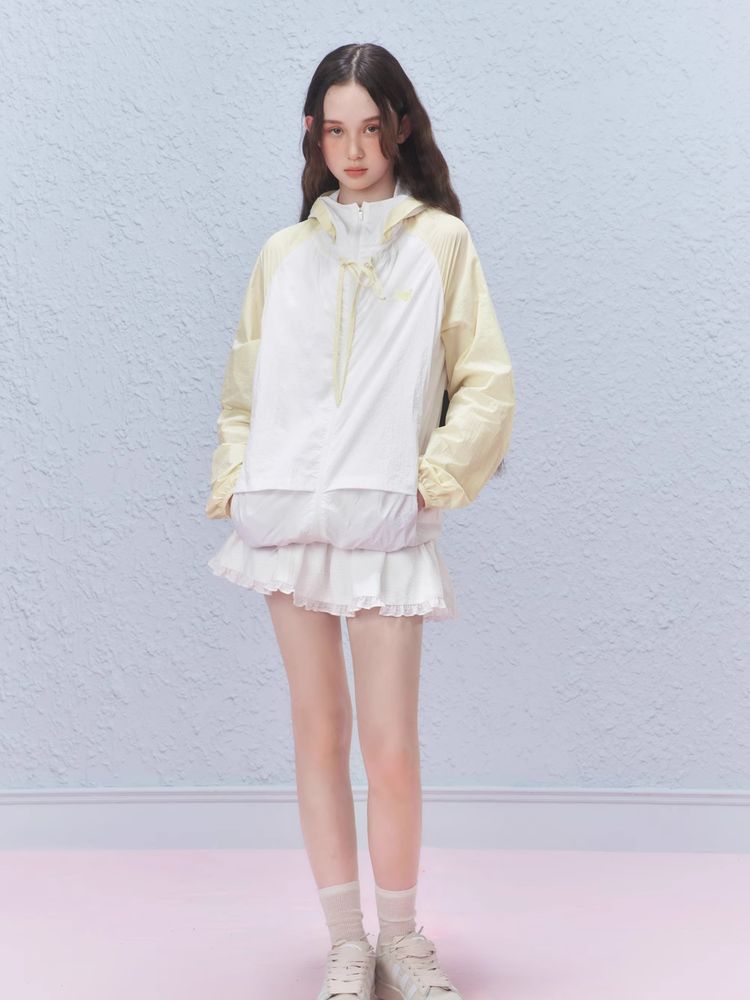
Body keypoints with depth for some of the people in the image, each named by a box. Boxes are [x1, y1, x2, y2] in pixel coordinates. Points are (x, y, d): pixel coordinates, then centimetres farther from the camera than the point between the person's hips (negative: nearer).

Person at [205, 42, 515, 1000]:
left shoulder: (441, 242, 8)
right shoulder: (283, 253, 15)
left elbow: (487, 386, 4)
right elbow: (242, 388, 18)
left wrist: (433, 480, -6)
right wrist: (233, 481, 5)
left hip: (386, 523, -3)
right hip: (285, 516, 3)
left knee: (389, 744, -5)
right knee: (316, 730, 5)